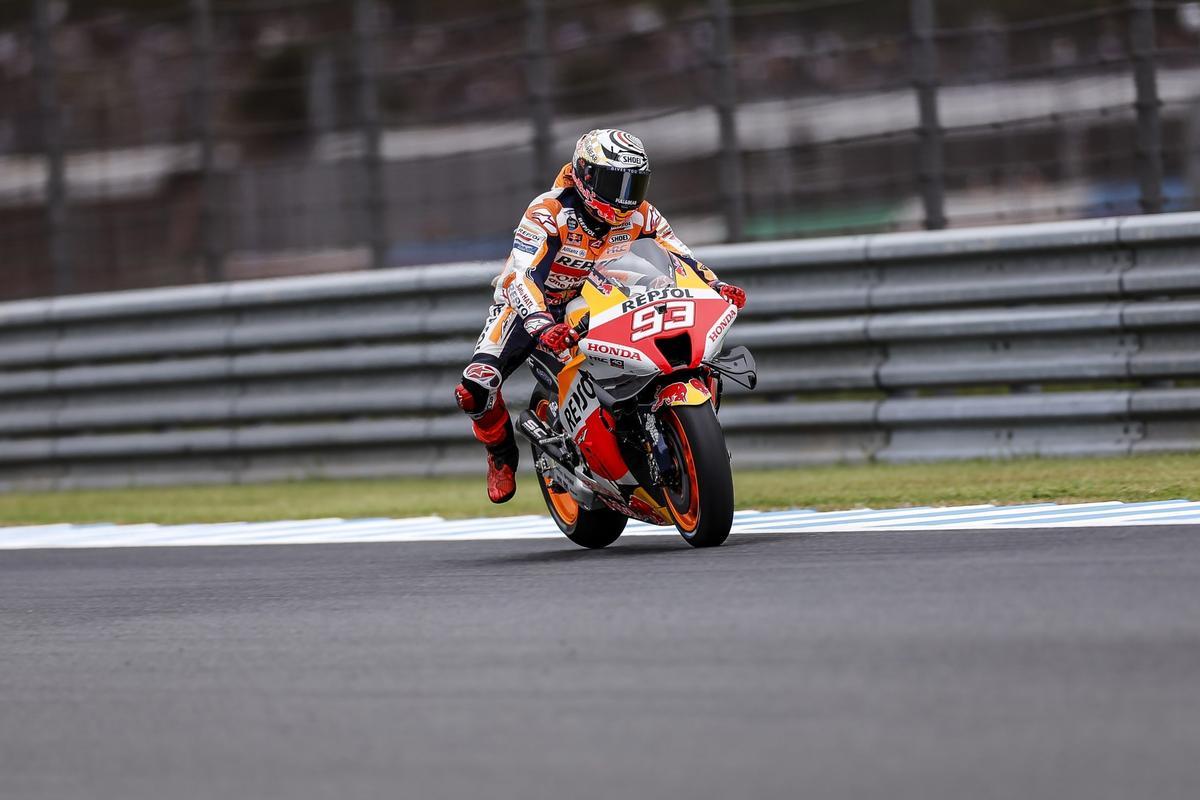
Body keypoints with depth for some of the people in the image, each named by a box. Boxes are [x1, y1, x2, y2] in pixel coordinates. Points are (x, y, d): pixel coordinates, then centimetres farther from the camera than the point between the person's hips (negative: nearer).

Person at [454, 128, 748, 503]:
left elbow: (682, 259, -6)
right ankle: (502, 454, 3)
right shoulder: (548, 213, -30)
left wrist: (716, 286, -27)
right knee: (476, 387, -26)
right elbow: (520, 278, -39)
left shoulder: (639, 216, -13)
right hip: (527, 304, -4)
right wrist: (542, 326, -57)